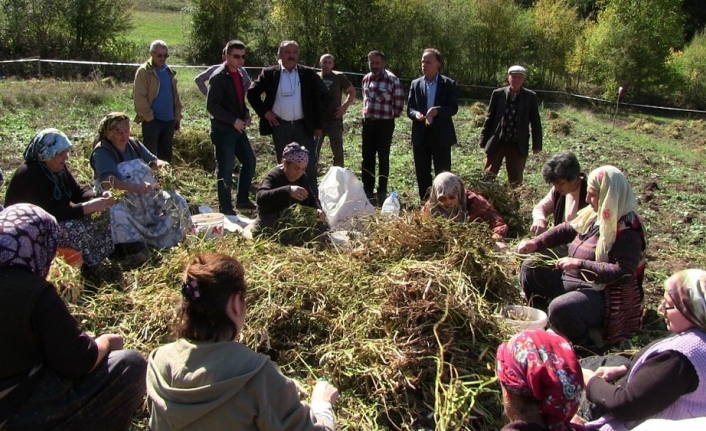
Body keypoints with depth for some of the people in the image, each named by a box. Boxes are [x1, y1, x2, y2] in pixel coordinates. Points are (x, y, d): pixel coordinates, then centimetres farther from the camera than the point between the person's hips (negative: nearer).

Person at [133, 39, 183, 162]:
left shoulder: (169, 71, 14)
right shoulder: (144, 71, -7)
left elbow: (175, 95, 18)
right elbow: (139, 97, -12)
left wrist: (177, 116, 14)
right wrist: (148, 116, -14)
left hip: (169, 119, 7)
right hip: (152, 120, -6)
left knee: (166, 154, 13)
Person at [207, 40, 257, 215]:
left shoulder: (239, 75, 11)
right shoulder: (219, 77, -14)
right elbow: (212, 105, -19)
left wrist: (246, 114, 5)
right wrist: (233, 120, -20)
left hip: (238, 128, 9)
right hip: (223, 130, -9)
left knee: (250, 161, 14)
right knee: (226, 169, -1)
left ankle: (242, 199, 27)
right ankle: (225, 208, 11)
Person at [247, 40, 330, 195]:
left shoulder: (308, 73, 3)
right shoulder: (269, 73, 2)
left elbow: (323, 97, 4)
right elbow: (252, 93, 7)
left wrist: (318, 124, 0)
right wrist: (264, 112, -4)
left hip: (304, 126, 0)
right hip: (280, 127, 0)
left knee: (309, 166, 1)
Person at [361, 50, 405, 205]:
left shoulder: (392, 79, -12)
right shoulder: (366, 79, 8)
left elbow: (399, 101, -6)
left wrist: (393, 115, 2)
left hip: (385, 124, -5)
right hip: (368, 122, 6)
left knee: (383, 158, 4)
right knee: (367, 157, 9)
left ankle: (382, 192, 13)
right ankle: (367, 190, 20)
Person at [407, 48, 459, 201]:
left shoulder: (449, 84, 0)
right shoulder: (415, 84, 9)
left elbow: (453, 108, -7)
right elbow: (409, 108, 7)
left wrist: (437, 110, -25)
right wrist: (415, 114, -16)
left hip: (441, 135, -3)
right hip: (420, 135, 3)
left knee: (443, 174, 1)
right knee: (422, 173, 9)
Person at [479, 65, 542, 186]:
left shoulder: (530, 97, 0)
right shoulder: (498, 94, 1)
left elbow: (535, 122, 4)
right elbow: (489, 117, 5)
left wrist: (537, 144, 2)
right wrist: (483, 140, 3)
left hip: (518, 144, 0)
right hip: (496, 142, 0)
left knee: (516, 180, 6)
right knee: (488, 175, 3)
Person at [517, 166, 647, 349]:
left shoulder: (627, 230, -24)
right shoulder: (594, 214, 0)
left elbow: (624, 273, -32)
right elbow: (567, 229, 14)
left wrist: (580, 264, -33)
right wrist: (536, 243, 2)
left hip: (606, 295, -9)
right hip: (574, 279, 9)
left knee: (560, 308, -34)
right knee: (530, 268, 8)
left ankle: (589, 343, -3)